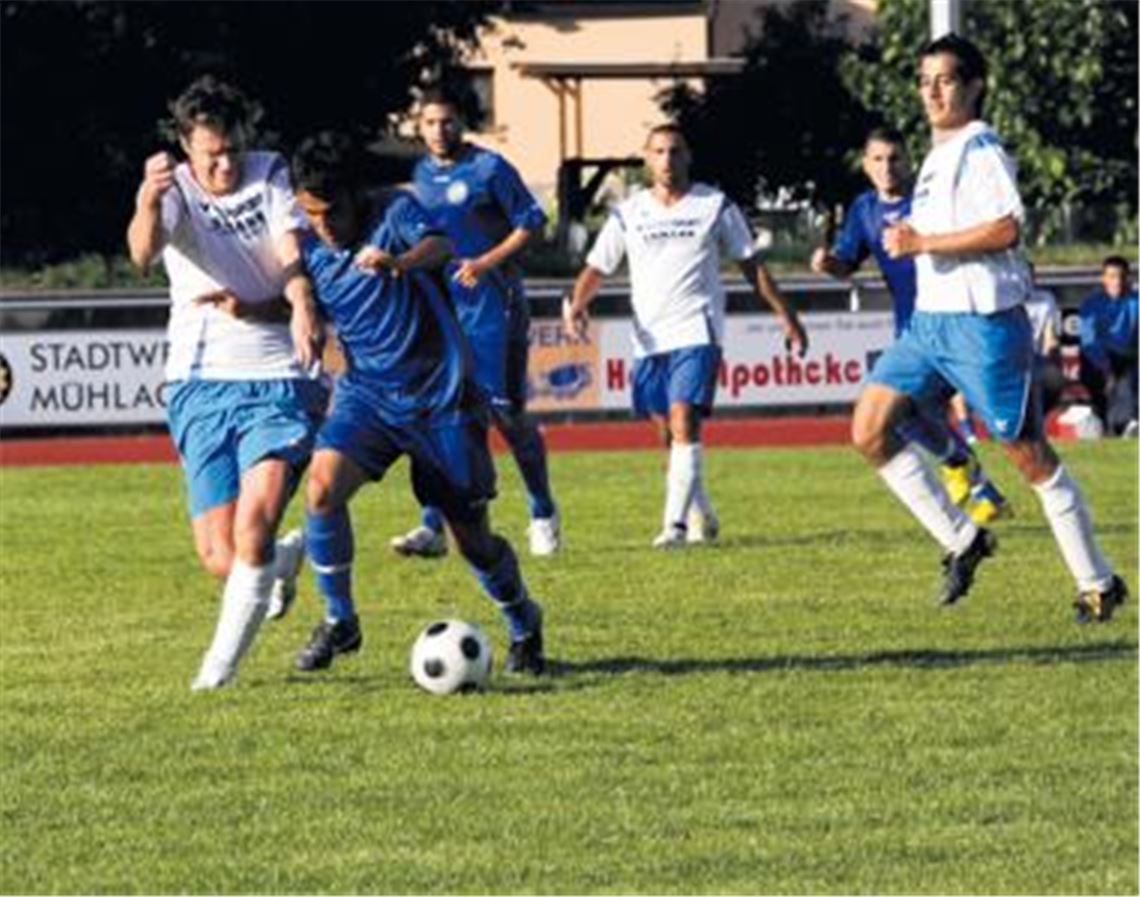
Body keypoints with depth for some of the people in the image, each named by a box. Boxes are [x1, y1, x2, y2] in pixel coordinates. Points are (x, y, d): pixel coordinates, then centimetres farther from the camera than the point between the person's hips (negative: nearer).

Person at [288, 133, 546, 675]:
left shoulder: (395, 212, -14)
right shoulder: (312, 249, 0)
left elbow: (437, 246, -33)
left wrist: (400, 262, -57)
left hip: (440, 398, -3)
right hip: (368, 394, 3)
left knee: (474, 539, 3)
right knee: (323, 484, -24)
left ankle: (524, 626, 32)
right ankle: (338, 621, -8)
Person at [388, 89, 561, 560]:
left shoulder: (489, 168, -7)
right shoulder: (421, 175, 12)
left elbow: (531, 222, -7)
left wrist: (486, 263, -16)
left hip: (492, 307, -5)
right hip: (441, 307, 5)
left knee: (505, 411, -2)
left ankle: (543, 516, 16)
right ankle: (433, 527, -7)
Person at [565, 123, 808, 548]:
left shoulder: (715, 207, 5)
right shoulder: (628, 213, 9)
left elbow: (750, 264, 11)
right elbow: (596, 268, 7)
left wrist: (785, 315, 9)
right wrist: (577, 305, -12)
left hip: (696, 333, -4)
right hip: (649, 338, 4)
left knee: (684, 422, -19)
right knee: (669, 433, 8)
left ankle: (676, 523, -23)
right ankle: (702, 517, 25)